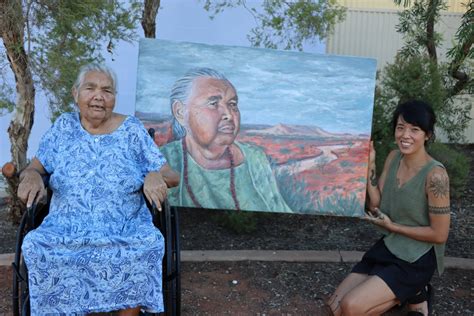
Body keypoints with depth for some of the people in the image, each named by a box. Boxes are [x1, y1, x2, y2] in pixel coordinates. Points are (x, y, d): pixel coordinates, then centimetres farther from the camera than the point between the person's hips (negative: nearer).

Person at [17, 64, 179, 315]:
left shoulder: (132, 130, 2)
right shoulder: (63, 127, 7)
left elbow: (172, 176, 2)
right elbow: (34, 167, 11)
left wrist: (156, 176, -22)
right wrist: (31, 175, -13)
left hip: (126, 232, -1)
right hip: (66, 232, 2)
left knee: (147, 247, -31)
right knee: (35, 247, -28)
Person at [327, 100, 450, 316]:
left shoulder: (435, 175, -22)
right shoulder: (393, 158, -1)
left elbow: (439, 234, -17)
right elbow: (376, 207, -3)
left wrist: (391, 226, -12)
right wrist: (370, 166, -12)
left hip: (416, 259, -7)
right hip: (387, 248, 7)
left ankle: (412, 295, 5)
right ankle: (406, 292, 17)